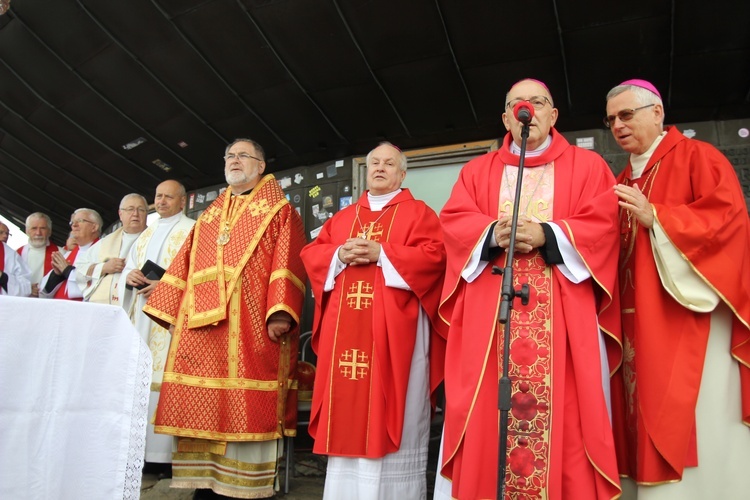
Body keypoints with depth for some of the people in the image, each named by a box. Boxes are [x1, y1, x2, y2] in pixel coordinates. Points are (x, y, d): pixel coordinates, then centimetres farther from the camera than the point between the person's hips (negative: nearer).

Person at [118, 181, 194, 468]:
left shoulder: (192, 230, 2)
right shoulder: (146, 234, 25)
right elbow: (128, 265, 21)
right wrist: (129, 276, -2)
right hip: (141, 313, 7)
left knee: (164, 376, -10)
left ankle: (164, 453, -7)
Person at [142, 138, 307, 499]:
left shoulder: (279, 211, 6)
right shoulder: (209, 215, 24)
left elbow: (287, 264, -7)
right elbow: (185, 265, 22)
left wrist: (280, 313, -19)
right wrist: (168, 309, 16)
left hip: (250, 325, -5)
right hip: (201, 323, 6)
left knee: (246, 407, -5)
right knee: (201, 406, 5)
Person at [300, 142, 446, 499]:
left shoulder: (418, 213, 7)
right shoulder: (343, 217, 21)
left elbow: (434, 254, -7)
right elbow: (311, 252, 15)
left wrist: (381, 253, -14)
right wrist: (339, 254, -6)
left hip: (394, 327, -4)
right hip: (345, 328, 5)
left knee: (391, 409, -3)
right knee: (347, 405, 7)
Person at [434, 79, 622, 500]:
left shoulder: (587, 166, 13)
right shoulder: (477, 171, 18)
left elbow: (603, 225, 0)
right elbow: (453, 221, 5)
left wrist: (546, 234, -15)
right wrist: (494, 233, -14)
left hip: (563, 315, -1)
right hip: (488, 314, 2)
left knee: (563, 411, -2)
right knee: (485, 411, 1)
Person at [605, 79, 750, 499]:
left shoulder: (697, 157, 0)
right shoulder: (624, 183, 19)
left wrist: (655, 217, -20)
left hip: (690, 322, -6)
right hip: (640, 328, 7)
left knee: (699, 429, -6)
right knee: (653, 424, 8)